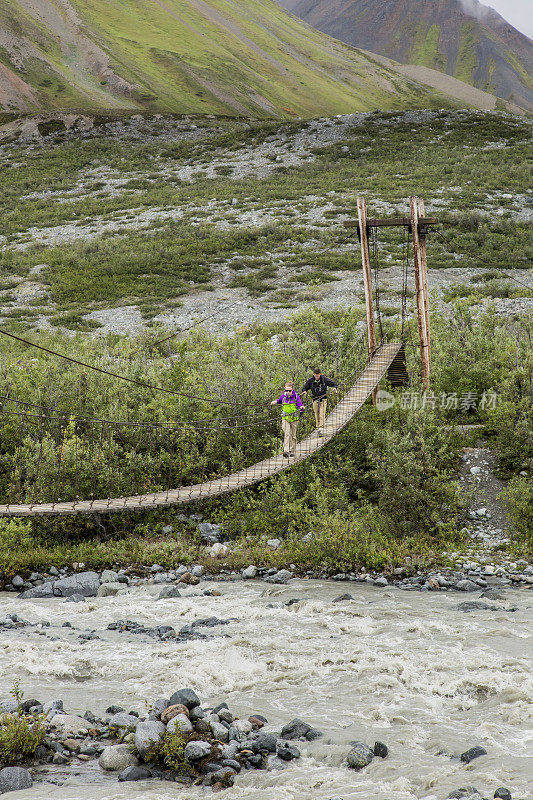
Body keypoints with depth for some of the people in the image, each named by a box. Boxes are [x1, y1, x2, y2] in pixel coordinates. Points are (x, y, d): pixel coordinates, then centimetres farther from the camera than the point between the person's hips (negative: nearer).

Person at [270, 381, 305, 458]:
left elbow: (301, 406, -11)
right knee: (286, 434, -15)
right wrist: (276, 401, 7)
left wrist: (302, 408, -33)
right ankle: (286, 451, -24)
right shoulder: (283, 396, 1)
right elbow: (280, 400, 26)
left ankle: (292, 452, 22)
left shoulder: (296, 397, -8)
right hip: (285, 418, 1)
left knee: (293, 435, 9)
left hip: (294, 419, -1)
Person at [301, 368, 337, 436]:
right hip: (315, 399, 2)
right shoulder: (311, 380, -1)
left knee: (322, 414, -15)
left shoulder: (324, 379, -4)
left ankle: (321, 427, -22)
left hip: (323, 399, -2)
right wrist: (304, 391, -14)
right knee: (316, 414, 6)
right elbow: (304, 387, 8)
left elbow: (333, 383, 5)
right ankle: (318, 428, 18)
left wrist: (335, 387, -16)